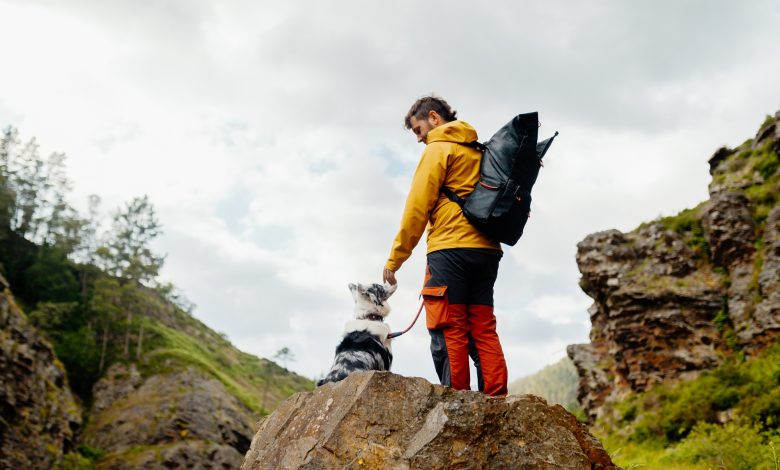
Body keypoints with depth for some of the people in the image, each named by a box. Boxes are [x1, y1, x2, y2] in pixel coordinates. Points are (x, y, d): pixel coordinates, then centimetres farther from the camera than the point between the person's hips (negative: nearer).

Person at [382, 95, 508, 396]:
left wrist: (395, 259, -4)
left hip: (450, 249, -7)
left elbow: (417, 208, -7)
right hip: (487, 249, 7)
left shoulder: (438, 149, -1)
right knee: (483, 331, 6)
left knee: (449, 332, -6)